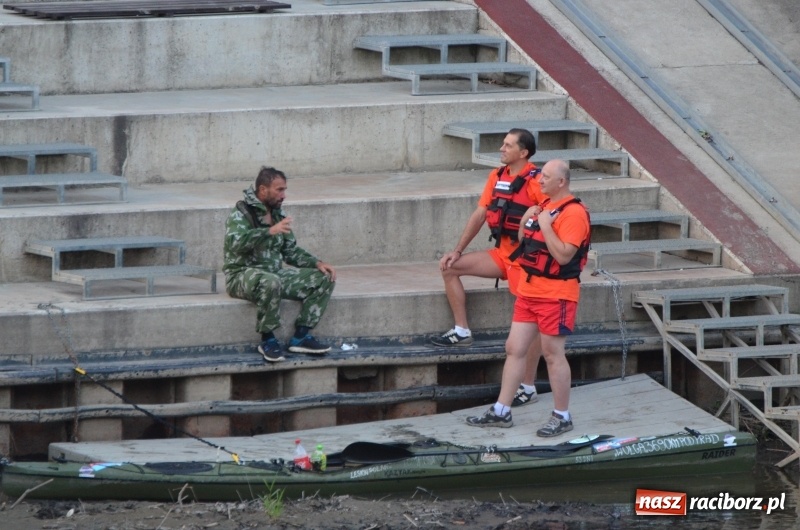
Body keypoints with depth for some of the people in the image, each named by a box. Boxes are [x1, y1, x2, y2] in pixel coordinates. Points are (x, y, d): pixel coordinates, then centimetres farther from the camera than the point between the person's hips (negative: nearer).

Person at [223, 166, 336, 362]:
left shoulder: (278, 215, 14)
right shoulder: (242, 213, -10)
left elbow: (291, 252, 20)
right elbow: (236, 242, -30)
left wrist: (317, 263, 4)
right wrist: (271, 231, -37)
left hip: (275, 272, 8)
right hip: (243, 273, -8)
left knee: (324, 279, -5)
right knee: (270, 282, -42)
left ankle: (301, 336, -6)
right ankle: (267, 340, -24)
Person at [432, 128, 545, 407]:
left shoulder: (536, 182, -17)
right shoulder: (497, 177, 7)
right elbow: (480, 215, 11)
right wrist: (458, 250, 8)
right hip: (502, 254, 9)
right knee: (450, 267, 1)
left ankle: (528, 388, -6)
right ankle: (462, 331, 6)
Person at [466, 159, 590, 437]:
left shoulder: (573, 213, -16)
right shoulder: (543, 206, 13)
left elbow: (563, 255, -24)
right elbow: (525, 243, 23)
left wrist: (545, 225, -22)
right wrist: (525, 223, 4)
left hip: (556, 296, -9)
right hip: (529, 291, 9)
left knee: (553, 354, -3)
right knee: (514, 349, 9)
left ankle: (562, 416, 8)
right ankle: (501, 412, 14)